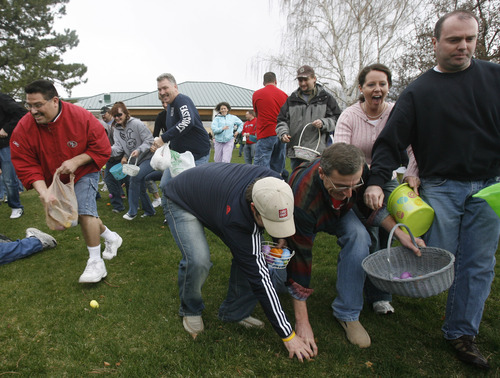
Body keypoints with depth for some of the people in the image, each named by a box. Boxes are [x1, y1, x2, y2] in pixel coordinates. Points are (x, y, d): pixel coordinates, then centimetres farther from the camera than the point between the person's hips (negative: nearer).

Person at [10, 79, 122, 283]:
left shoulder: (81, 117, -25)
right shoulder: (23, 128, -18)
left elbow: (102, 149, -18)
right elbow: (25, 165, -17)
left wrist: (75, 161, -29)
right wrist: (43, 191, -31)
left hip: (84, 173, -4)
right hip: (54, 179, 4)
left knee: (84, 208, -23)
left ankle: (96, 262, -12)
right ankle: (111, 238, 38)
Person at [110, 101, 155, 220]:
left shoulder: (137, 124, -13)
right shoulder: (117, 130, 6)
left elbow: (149, 140, -15)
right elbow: (118, 147, -8)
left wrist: (139, 150, -29)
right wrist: (109, 149, -29)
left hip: (148, 158, -8)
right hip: (134, 162, 8)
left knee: (135, 178, -25)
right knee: (140, 187, 11)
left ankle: (132, 211, -12)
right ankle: (149, 211, 32)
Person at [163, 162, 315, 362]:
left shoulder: (274, 183, -27)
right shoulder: (234, 217, -41)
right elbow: (257, 274, -35)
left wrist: (281, 240, -6)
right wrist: (288, 334, -28)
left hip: (214, 189, 6)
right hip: (182, 202, -6)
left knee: (248, 254, -12)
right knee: (197, 260, -28)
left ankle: (234, 312, 9)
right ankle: (190, 310, 5)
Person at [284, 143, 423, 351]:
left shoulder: (357, 171, -31)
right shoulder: (302, 199, -44)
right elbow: (298, 256, -38)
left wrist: (401, 234, -25)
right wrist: (302, 322, -33)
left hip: (338, 212, 3)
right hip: (307, 219, -3)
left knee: (358, 235, -29)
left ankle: (347, 314, -14)